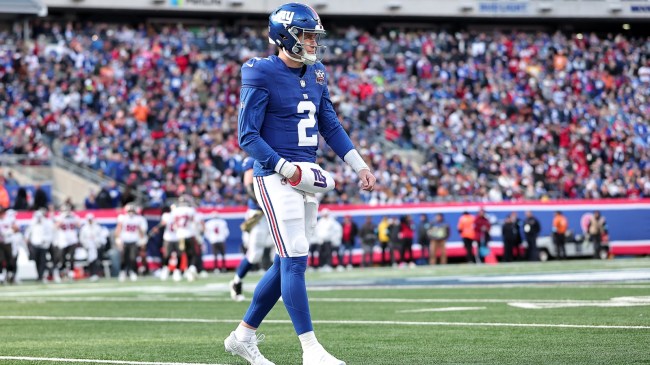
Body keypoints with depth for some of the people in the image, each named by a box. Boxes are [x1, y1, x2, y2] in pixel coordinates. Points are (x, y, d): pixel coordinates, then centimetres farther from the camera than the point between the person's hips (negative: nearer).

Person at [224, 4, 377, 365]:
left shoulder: (316, 74, 12)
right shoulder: (262, 75, -11)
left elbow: (331, 126, 19)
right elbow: (248, 136, -13)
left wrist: (360, 166, 10)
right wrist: (285, 167, -23)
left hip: (307, 178, 8)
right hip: (276, 178, -8)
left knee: (286, 263, 11)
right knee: (296, 261, -11)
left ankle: (244, 335, 24)